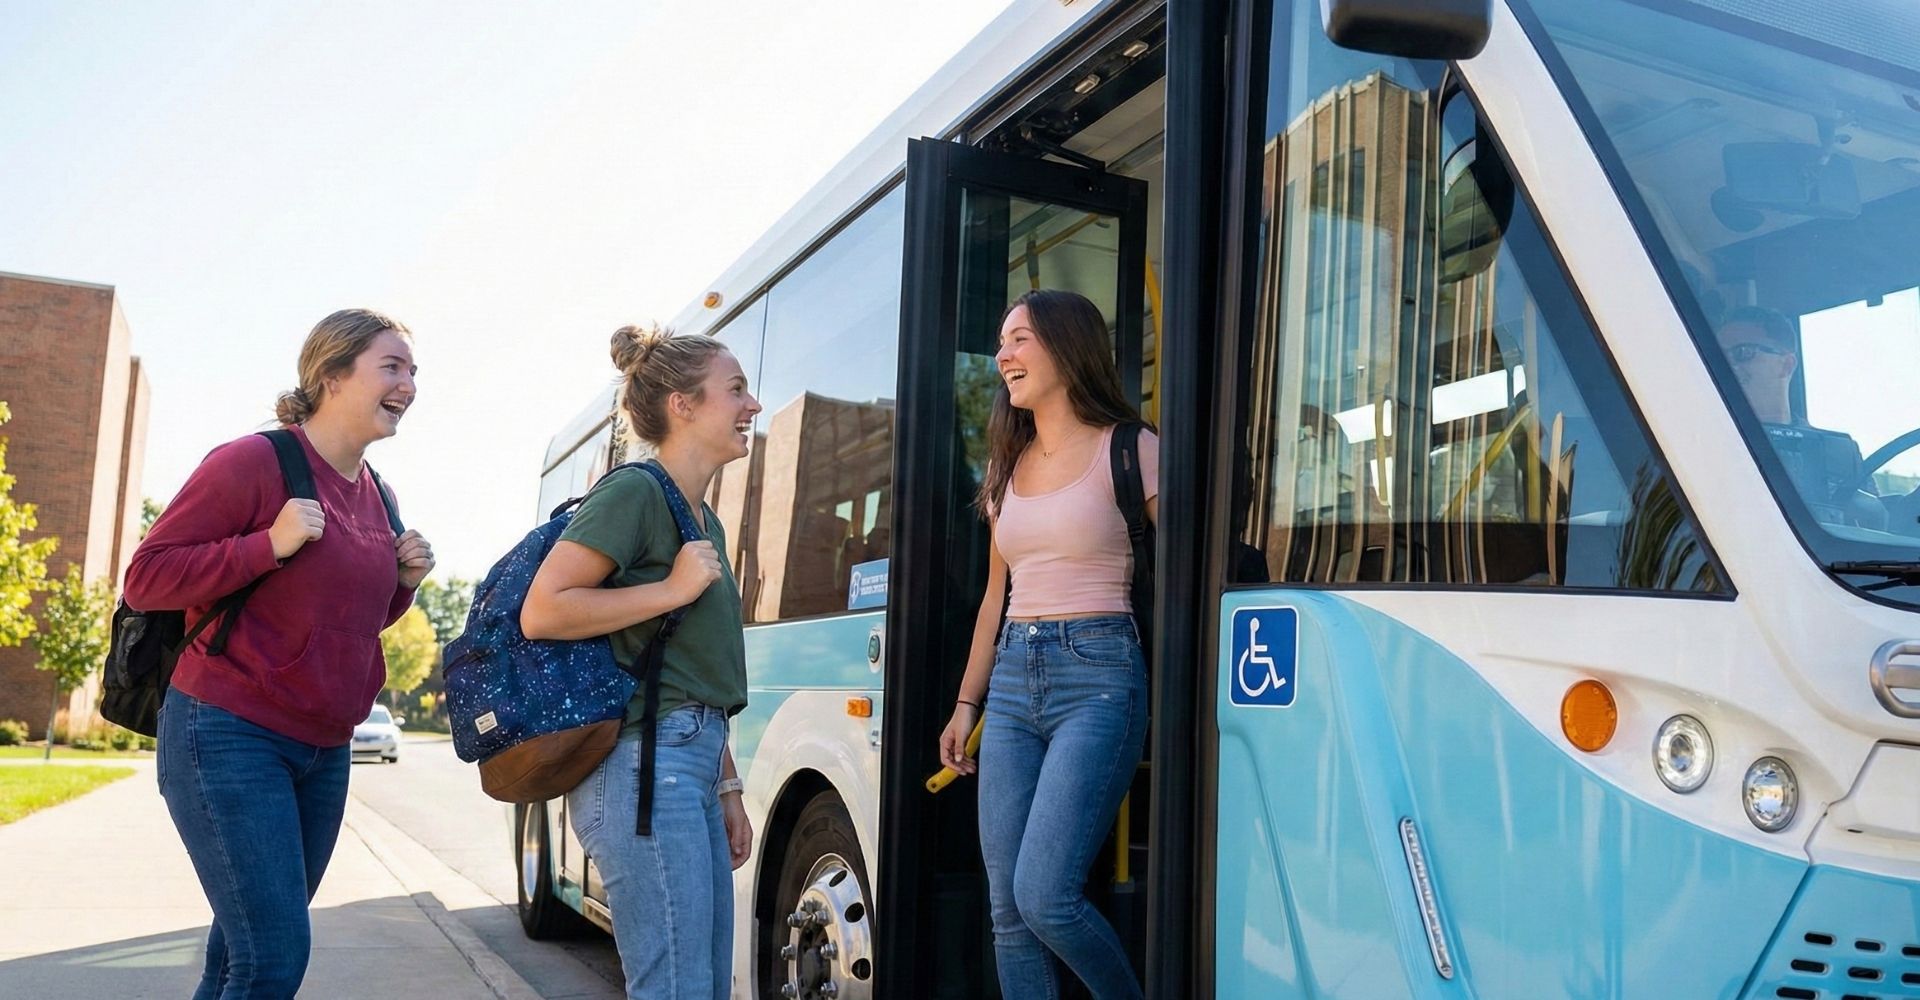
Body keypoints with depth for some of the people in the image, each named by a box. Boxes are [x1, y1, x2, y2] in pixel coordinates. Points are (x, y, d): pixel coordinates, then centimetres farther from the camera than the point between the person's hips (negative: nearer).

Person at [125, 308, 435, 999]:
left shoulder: (377, 499, 12)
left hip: (324, 753, 8)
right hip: (229, 735, -7)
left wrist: (402, 582, 3)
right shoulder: (253, 462, -10)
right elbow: (144, 579, -10)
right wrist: (271, 544, -21)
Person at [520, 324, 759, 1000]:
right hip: (644, 764, -9)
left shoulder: (706, 522, 21)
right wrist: (676, 588, -13)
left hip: (690, 764, 9)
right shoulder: (634, 492, -7)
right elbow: (541, 613, -15)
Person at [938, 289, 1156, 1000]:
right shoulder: (1009, 468, 17)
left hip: (1097, 676, -7)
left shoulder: (1129, 450, -3)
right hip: (1011, 681, 7)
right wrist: (967, 703, 19)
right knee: (1007, 910, 4)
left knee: (1045, 898, -13)